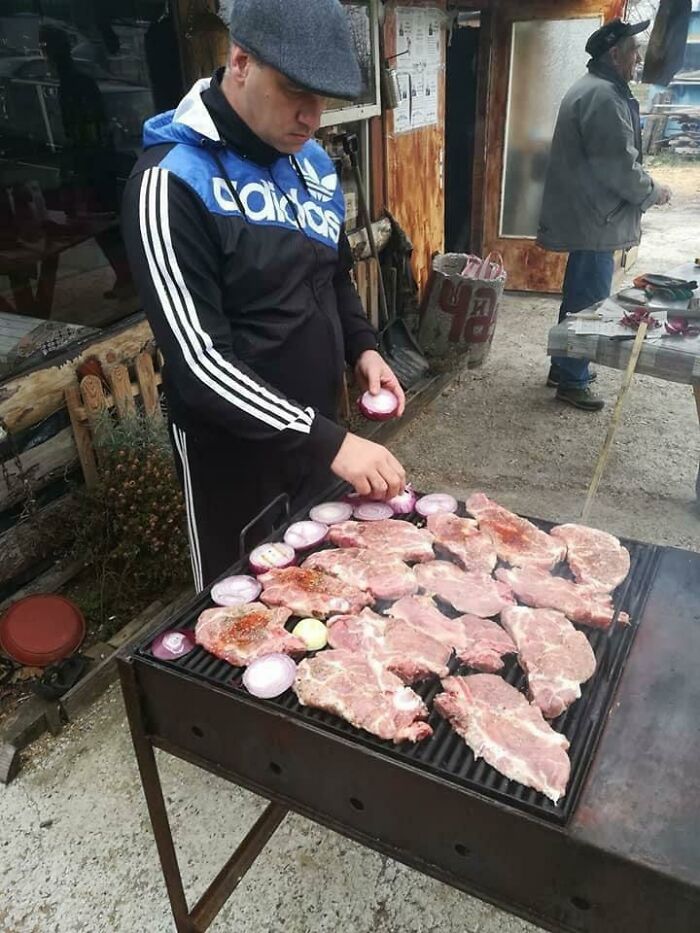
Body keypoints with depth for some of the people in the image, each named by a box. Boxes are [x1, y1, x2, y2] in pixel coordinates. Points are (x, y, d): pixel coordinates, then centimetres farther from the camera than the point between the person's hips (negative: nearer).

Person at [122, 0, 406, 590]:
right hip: (233, 447, -6)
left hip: (317, 428, 7)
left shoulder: (311, 160, 2)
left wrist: (362, 346, -2)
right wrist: (328, 441, -29)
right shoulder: (173, 181, -22)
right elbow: (199, 362, -26)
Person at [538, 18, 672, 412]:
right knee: (589, 302, -3)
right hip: (594, 219, -11)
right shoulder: (605, 96, -17)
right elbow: (620, 166, -21)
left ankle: (565, 366, 28)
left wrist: (643, 188, 20)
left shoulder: (590, 88, 18)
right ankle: (572, 381, 6)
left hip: (585, 214, 11)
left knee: (579, 297, 17)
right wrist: (652, 192, -5)